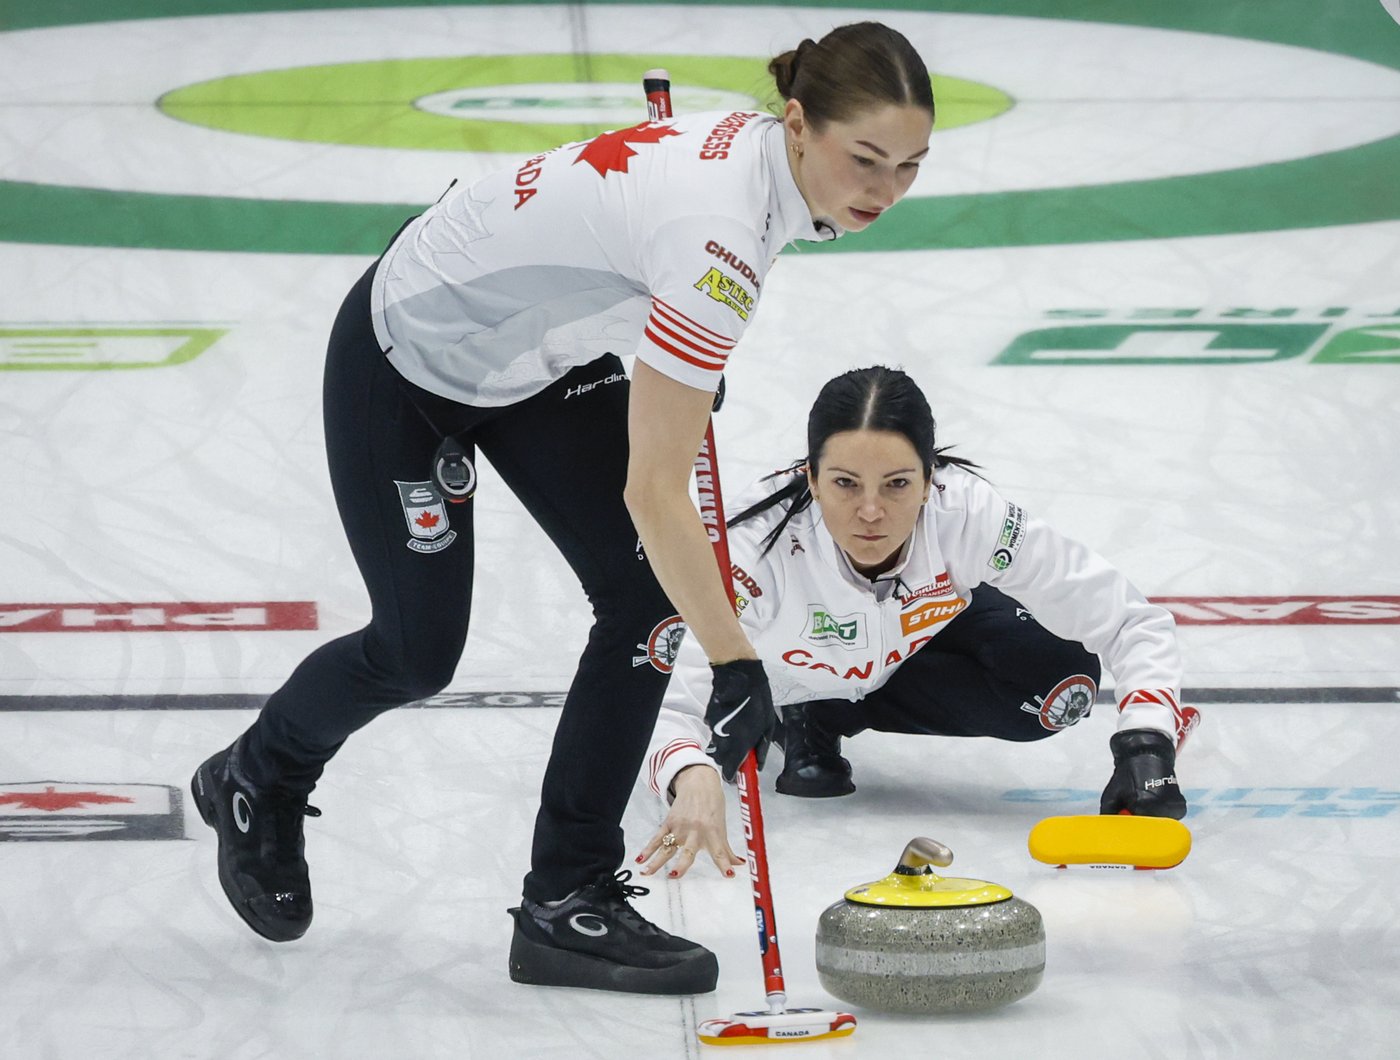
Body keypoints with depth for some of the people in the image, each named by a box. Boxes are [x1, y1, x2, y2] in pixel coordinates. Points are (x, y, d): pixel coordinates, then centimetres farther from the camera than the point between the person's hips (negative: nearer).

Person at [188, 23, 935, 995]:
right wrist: (738, 668, -33)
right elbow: (653, 493, -36)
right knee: (419, 650, 5)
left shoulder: (757, 147, -13)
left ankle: (568, 901, 2)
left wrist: (691, 369, 14)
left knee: (646, 597, -6)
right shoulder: (719, 227, -38)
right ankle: (258, 780, 37)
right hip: (407, 358, -8)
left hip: (536, 350, 8)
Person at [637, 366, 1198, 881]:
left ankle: (820, 721, -3)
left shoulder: (970, 515, -37)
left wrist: (1145, 743, -47)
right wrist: (692, 779, -71)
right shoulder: (758, 544, -43)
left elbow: (1135, 624, -30)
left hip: (916, 637, 2)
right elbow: (673, 708, -48)